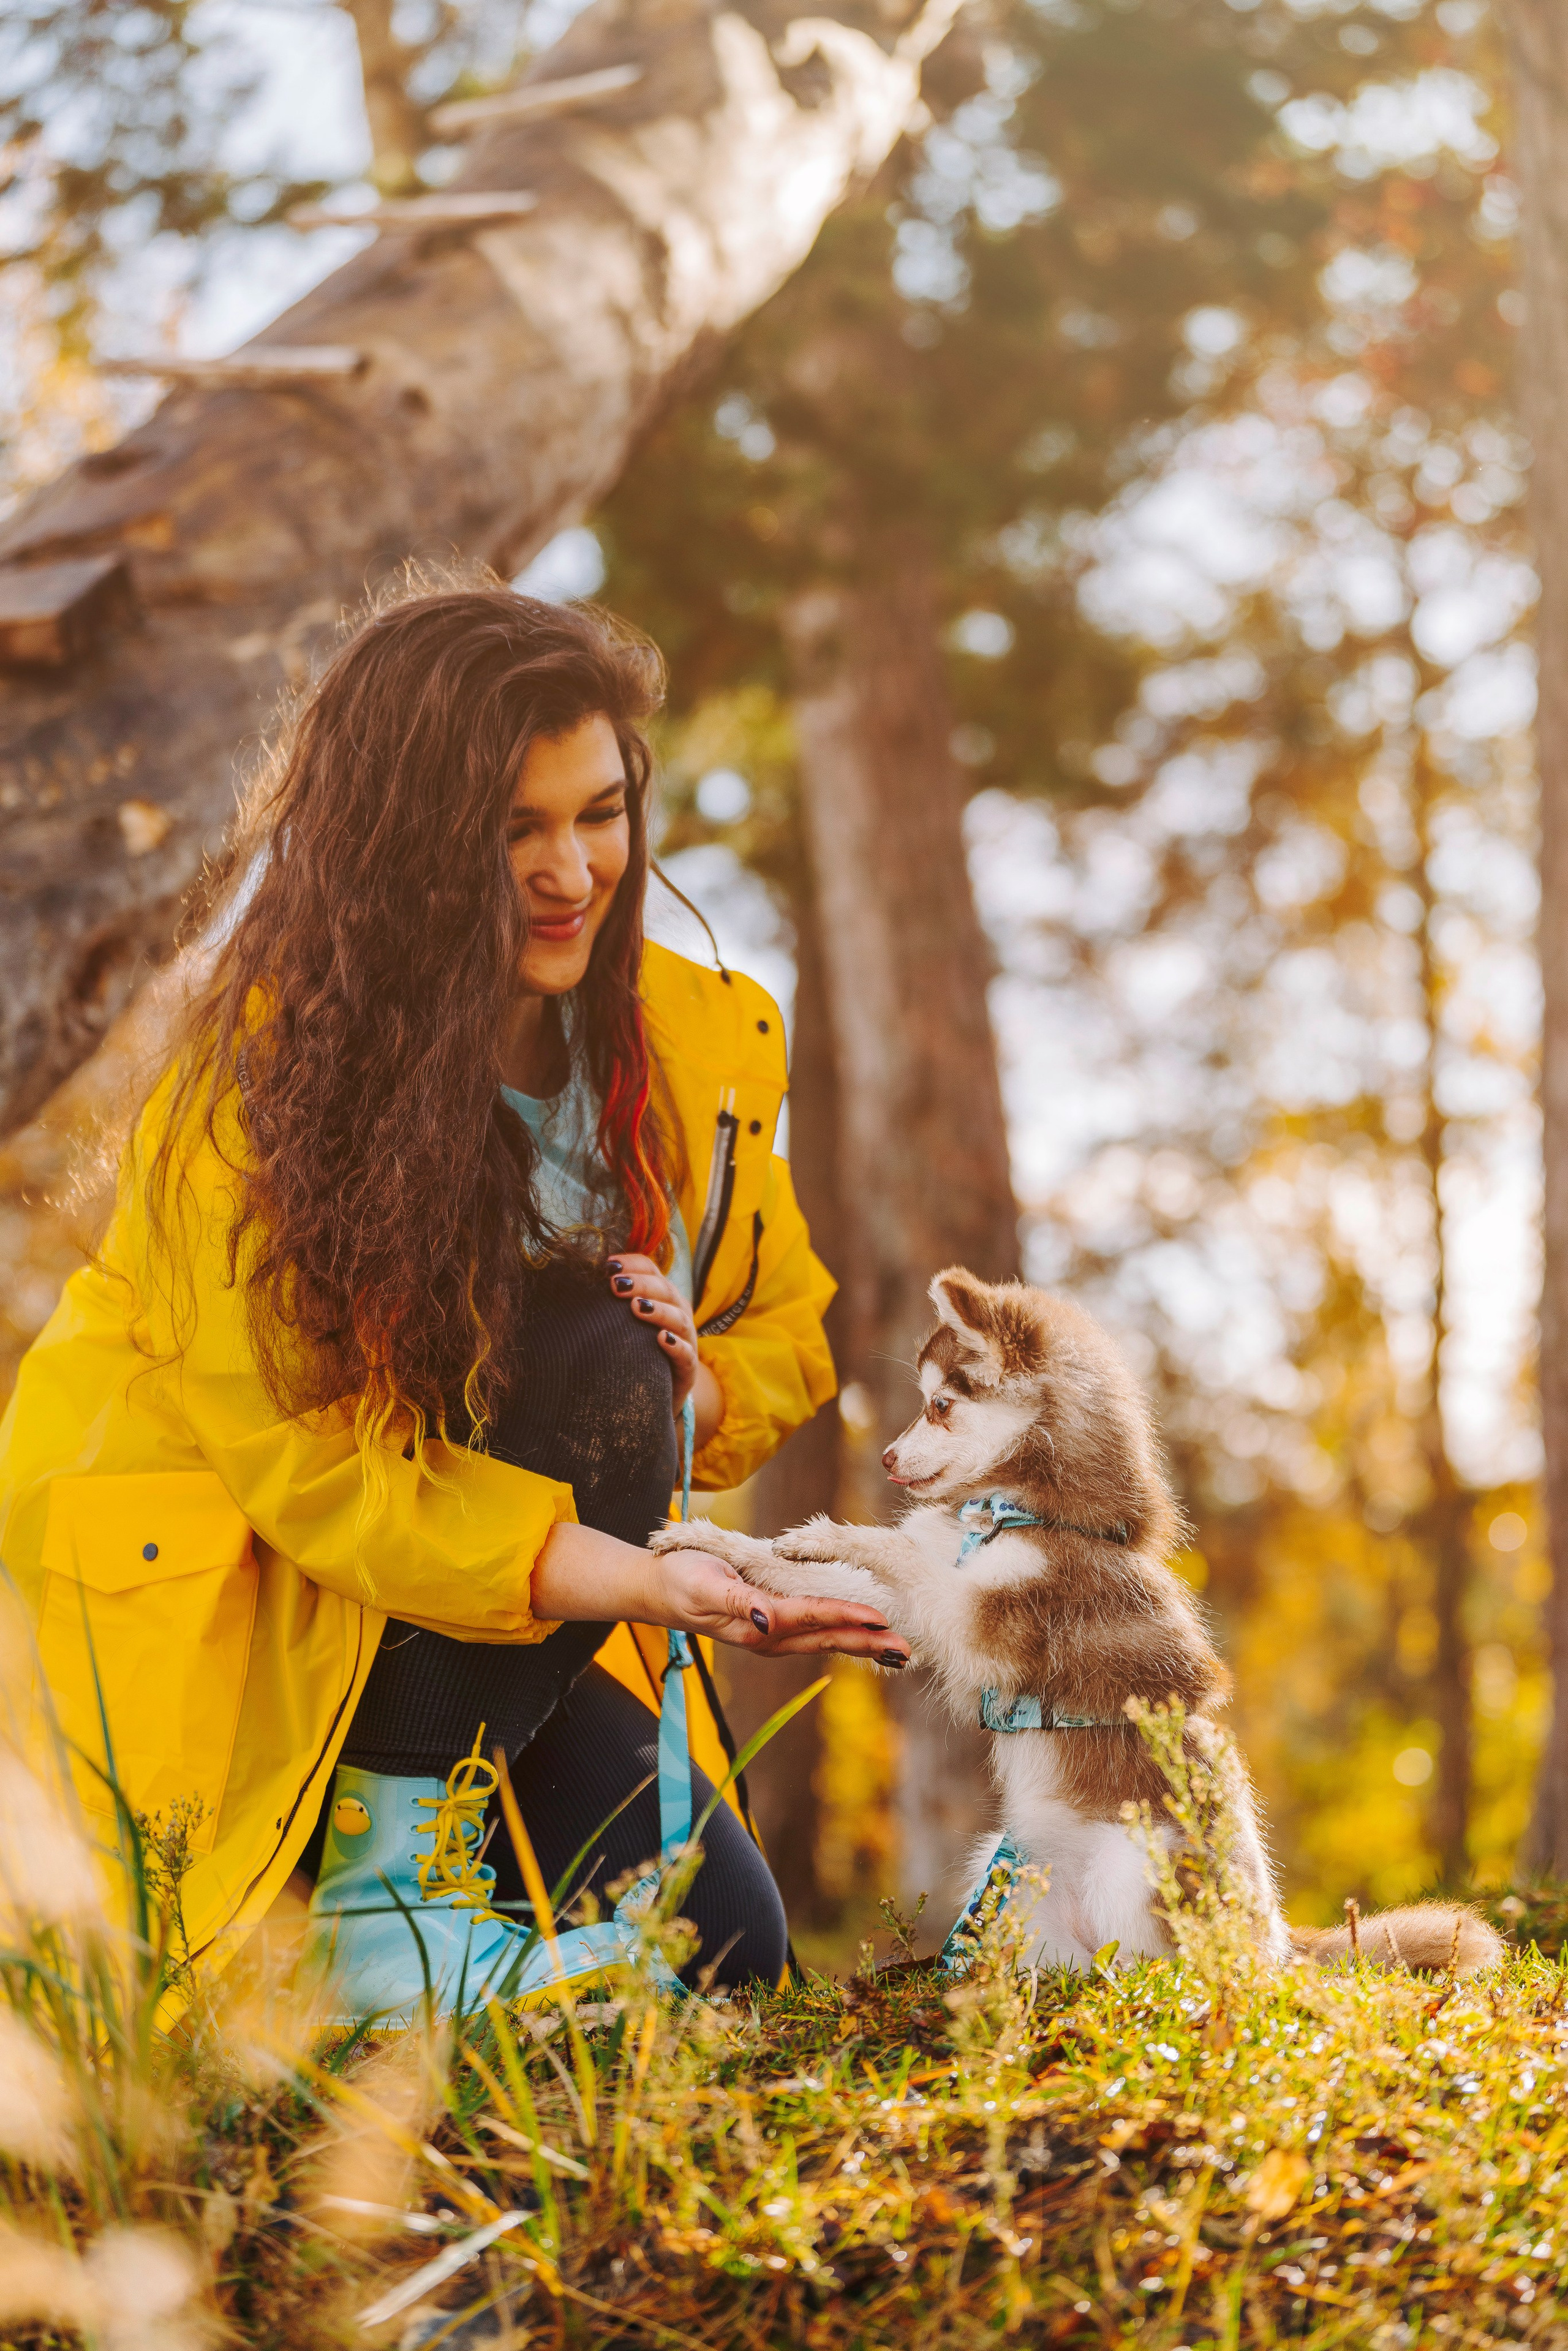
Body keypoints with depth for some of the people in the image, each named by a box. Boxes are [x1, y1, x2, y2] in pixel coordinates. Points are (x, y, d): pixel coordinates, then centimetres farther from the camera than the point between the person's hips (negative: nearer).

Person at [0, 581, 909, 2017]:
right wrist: (650, 1586, -40)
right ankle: (375, 1869, -19)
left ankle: (437, 1811, 18)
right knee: (591, 1365, -30)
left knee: (725, 1951, -9)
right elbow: (313, 1469, -27)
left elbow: (785, 1326, 6)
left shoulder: (694, 1038, -7)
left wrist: (693, 1389, -20)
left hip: (505, 1612, 6)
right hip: (220, 1581, -6)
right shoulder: (262, 1080, -24)